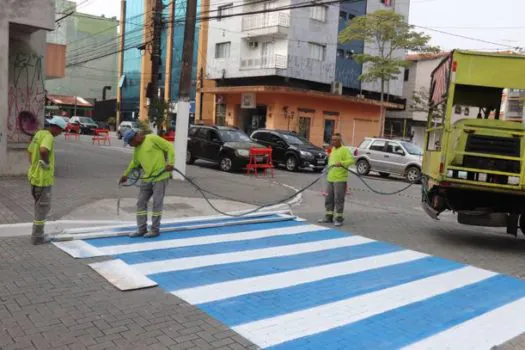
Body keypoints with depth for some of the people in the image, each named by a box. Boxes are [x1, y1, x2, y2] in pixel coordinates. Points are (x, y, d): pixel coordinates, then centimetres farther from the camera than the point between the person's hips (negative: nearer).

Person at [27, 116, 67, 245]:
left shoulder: (38, 134, 11)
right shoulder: (48, 137, -19)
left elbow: (30, 151, 21)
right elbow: (43, 150, -38)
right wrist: (46, 163, -22)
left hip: (34, 175, 10)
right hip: (43, 178, -10)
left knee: (40, 206, 20)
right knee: (43, 207, 2)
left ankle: (38, 233, 29)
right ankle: (37, 237, 11)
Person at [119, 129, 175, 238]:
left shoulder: (152, 138, -8)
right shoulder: (137, 148, 15)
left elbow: (169, 147, -9)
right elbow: (134, 162, 31)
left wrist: (170, 163, -18)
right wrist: (126, 174, 35)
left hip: (160, 176, -8)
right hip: (147, 178, 8)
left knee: (157, 203, -2)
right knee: (141, 203, 6)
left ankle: (155, 230, 9)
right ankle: (142, 229, 15)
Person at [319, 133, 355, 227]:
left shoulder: (344, 150, -8)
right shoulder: (333, 149, 17)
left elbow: (352, 160, -19)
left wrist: (342, 163, -31)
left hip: (340, 179, -8)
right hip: (330, 178, 8)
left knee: (339, 199, -4)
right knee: (329, 198, 12)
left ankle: (339, 218, 4)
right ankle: (329, 216, 21)